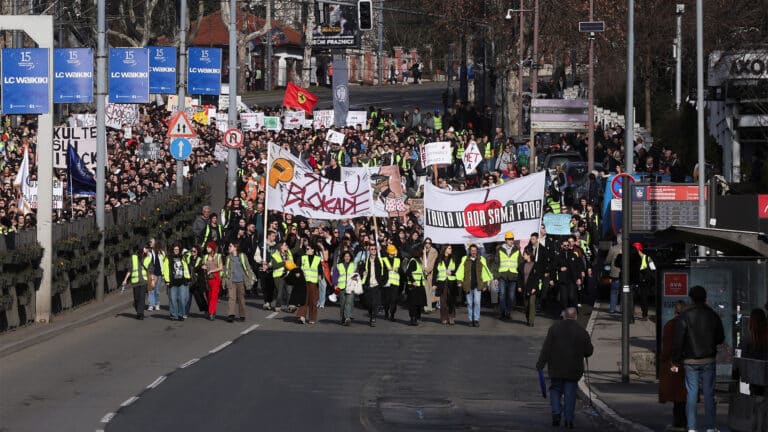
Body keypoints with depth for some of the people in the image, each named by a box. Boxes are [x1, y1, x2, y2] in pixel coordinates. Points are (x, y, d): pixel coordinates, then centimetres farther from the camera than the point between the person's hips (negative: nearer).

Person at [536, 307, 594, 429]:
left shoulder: (554, 328, -2)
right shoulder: (582, 332, -2)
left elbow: (546, 348, -5)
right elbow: (589, 351, 3)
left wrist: (541, 363, -3)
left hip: (556, 368, 0)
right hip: (573, 369, 0)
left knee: (555, 390, 11)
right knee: (570, 393, 6)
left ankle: (556, 414, -7)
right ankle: (569, 419, 1)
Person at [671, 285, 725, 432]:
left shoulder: (685, 316, -8)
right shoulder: (713, 316, -1)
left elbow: (678, 340, -9)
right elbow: (720, 338, 9)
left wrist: (675, 362, -5)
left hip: (690, 361, -1)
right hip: (708, 360, 1)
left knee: (691, 393, 2)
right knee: (709, 393, 7)